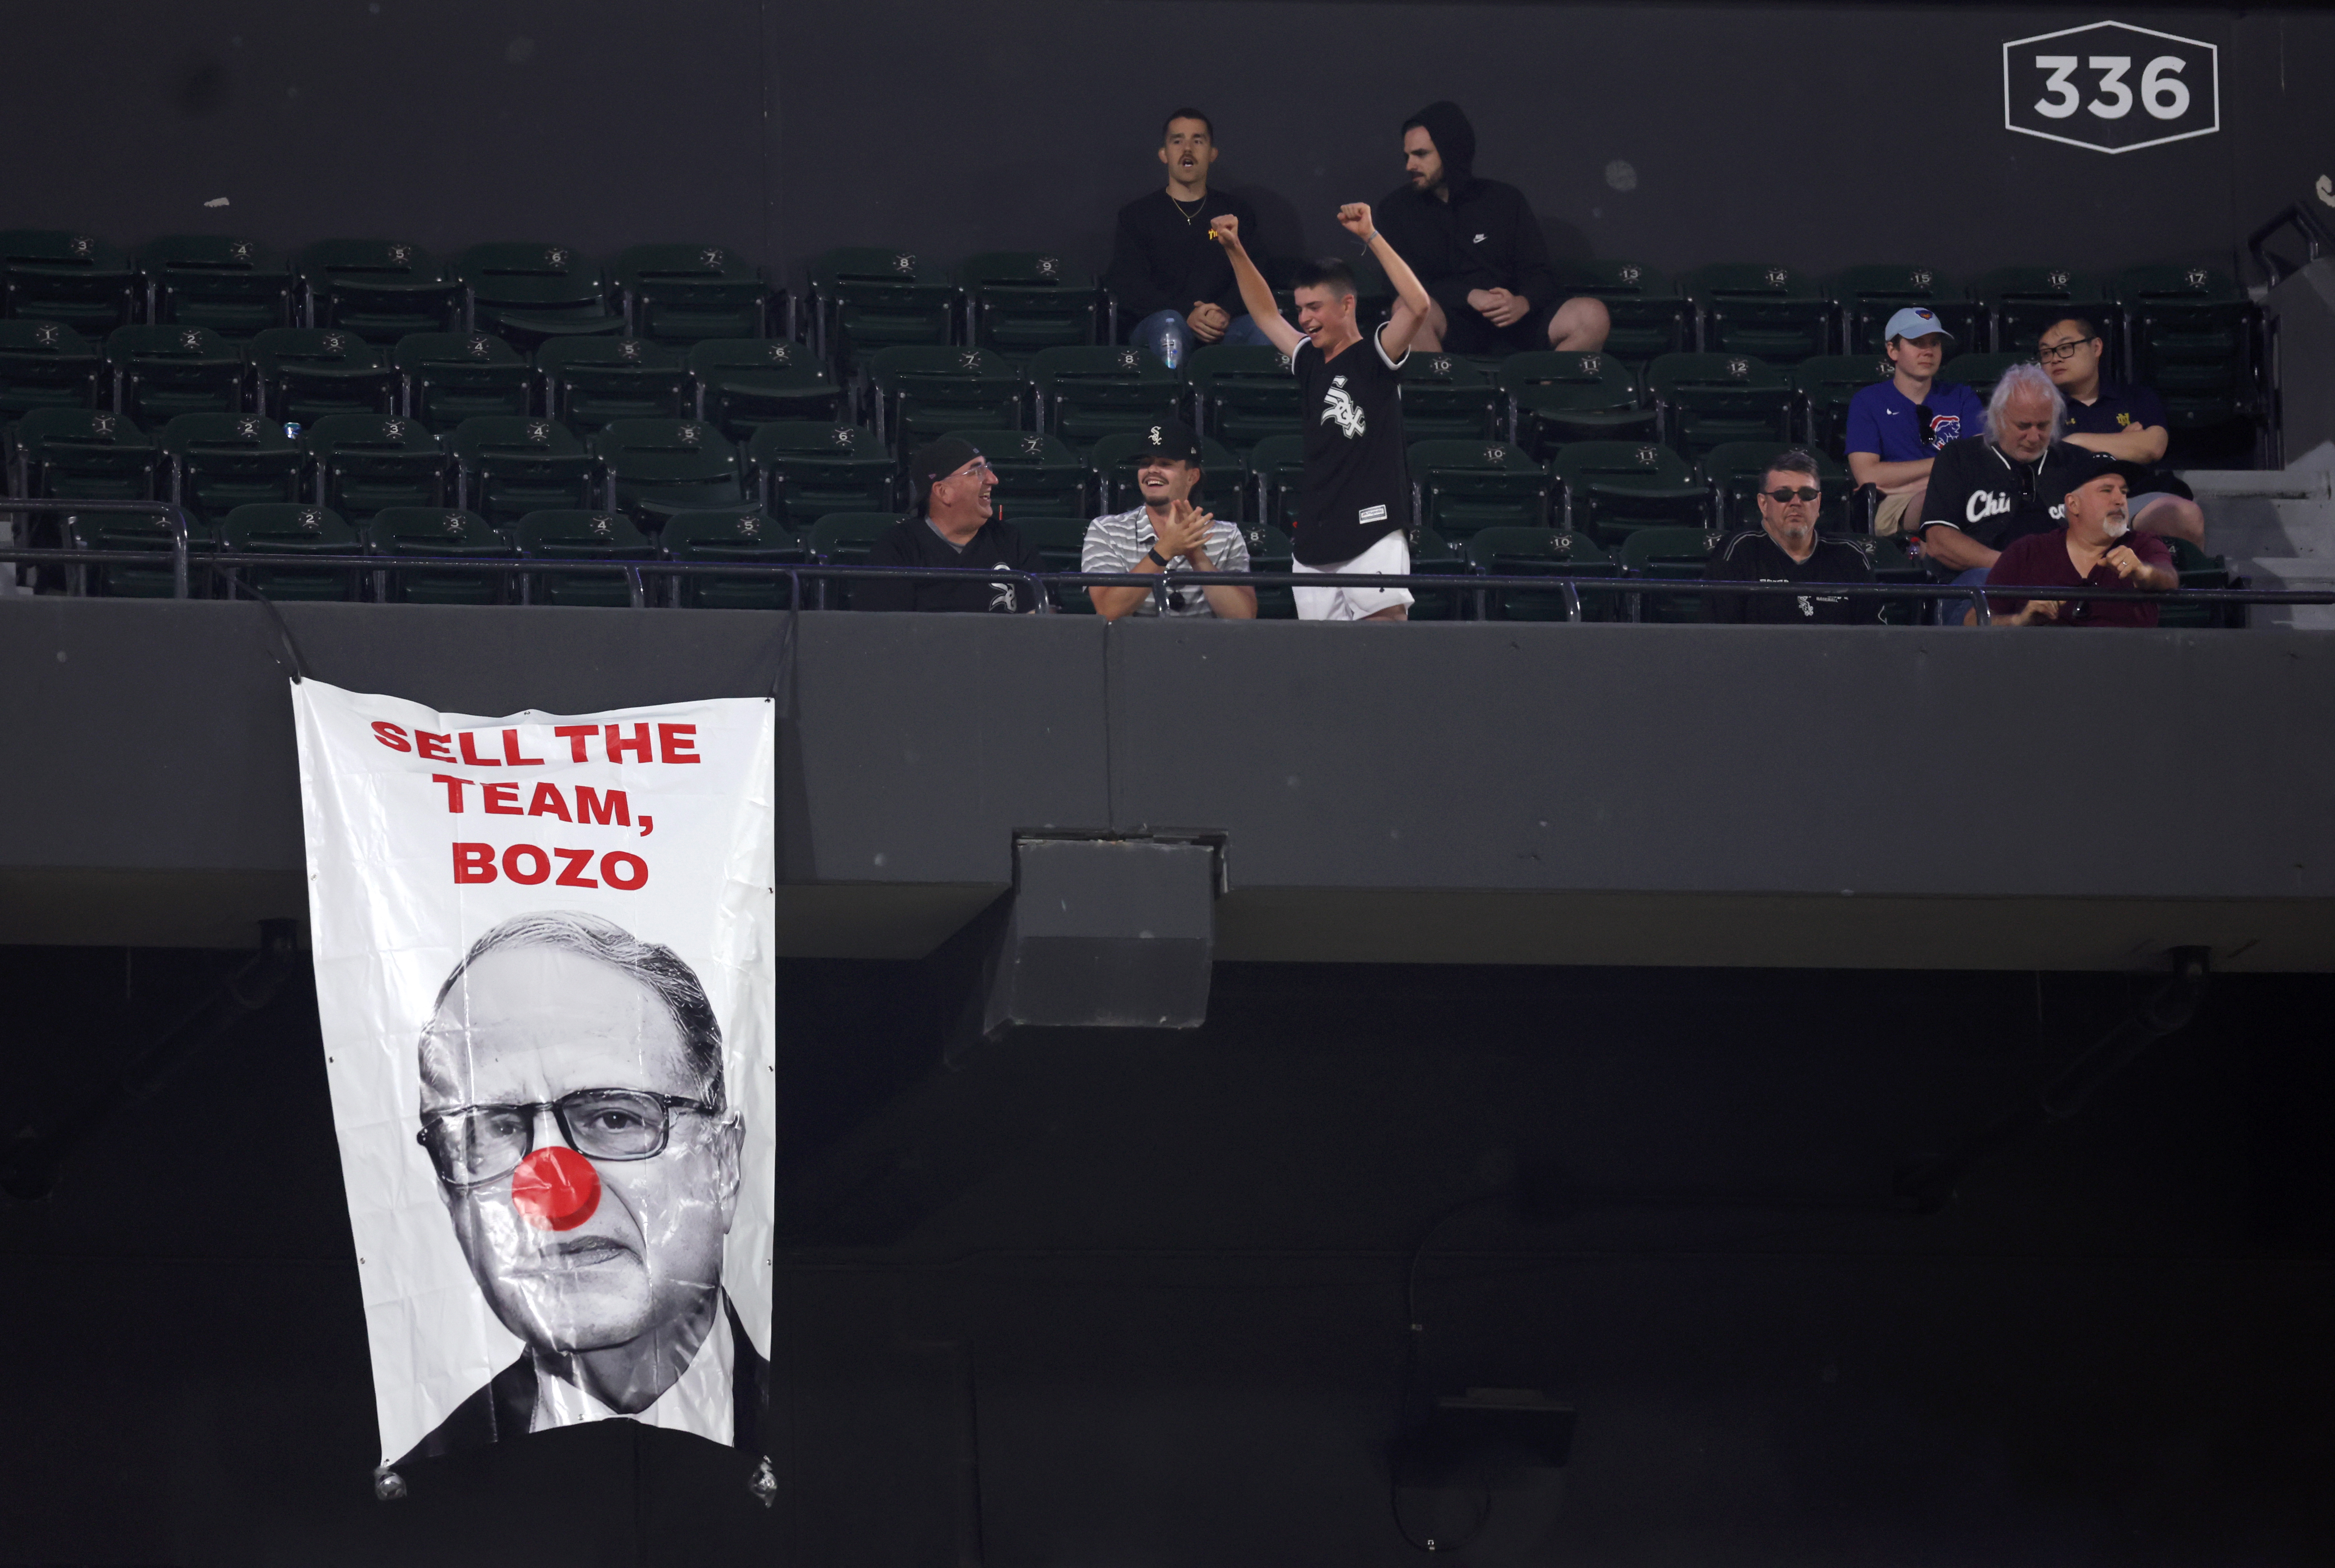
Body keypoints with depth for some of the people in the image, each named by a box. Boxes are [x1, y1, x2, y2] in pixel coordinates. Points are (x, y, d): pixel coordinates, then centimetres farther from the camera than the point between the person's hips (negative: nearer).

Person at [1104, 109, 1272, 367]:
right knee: (1168, 323, -38)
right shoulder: (1137, 215, 15)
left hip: (1224, 330, 1)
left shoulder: (1237, 212, 21)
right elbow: (1129, 286, 1)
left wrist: (1225, 313, -16)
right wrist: (1187, 317, -17)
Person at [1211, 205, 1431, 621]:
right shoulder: (1310, 362, 16)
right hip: (1312, 548, 7)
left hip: (1371, 537, -7)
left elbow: (1417, 306, -19)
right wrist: (1235, 250, 22)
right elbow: (1266, 314, 29)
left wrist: (1370, 236, -20)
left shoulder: (1375, 358, -4)